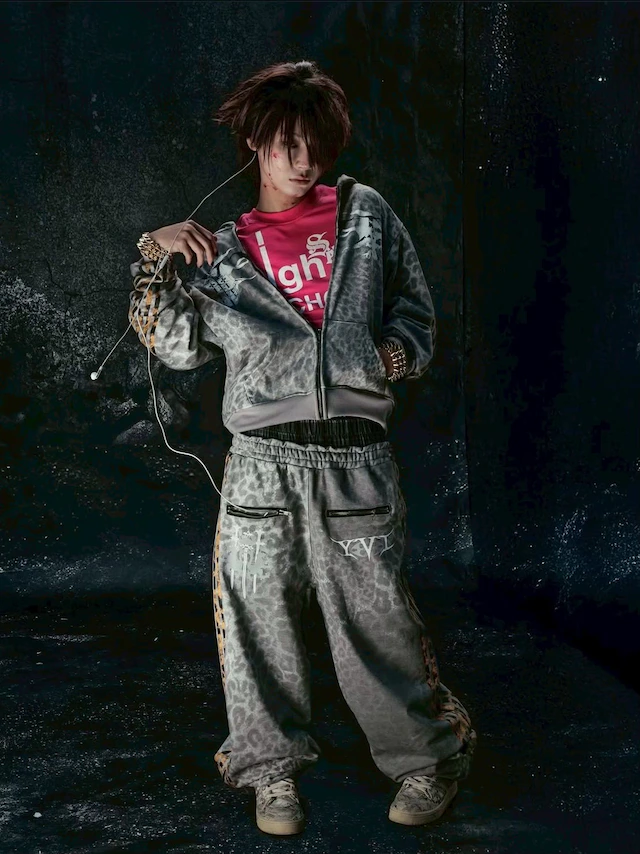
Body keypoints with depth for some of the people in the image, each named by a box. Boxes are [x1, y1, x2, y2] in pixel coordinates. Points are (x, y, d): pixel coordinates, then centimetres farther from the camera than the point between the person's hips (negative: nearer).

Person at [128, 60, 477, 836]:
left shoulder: (365, 214, 12)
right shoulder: (227, 251, 12)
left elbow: (415, 306, 18)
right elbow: (178, 344, 6)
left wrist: (396, 352, -2)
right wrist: (153, 259, -5)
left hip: (355, 458, -1)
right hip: (263, 462, 1)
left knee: (377, 612, 1)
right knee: (258, 613, 5)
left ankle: (428, 757, 20)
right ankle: (273, 767, 24)